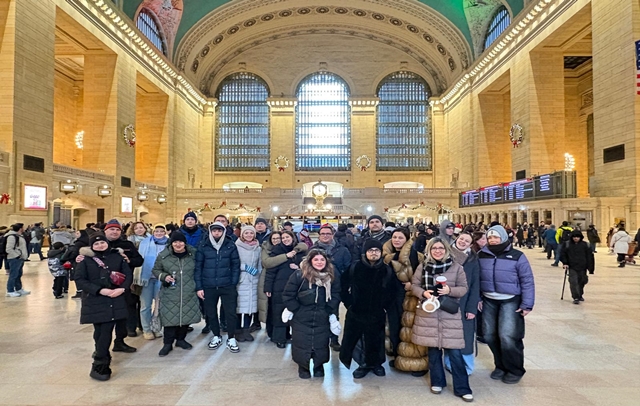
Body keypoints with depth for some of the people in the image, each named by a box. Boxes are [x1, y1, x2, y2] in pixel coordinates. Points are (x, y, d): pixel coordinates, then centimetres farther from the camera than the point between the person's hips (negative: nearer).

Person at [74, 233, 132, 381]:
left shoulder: (117, 258, 6)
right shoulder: (86, 261, 1)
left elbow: (129, 274, 7)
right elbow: (79, 279, -6)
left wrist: (122, 288, -12)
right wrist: (100, 290, -16)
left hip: (114, 301, 1)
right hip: (95, 302, -1)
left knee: (106, 332, -1)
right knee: (101, 332, 0)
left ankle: (101, 364, 8)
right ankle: (100, 366, 12)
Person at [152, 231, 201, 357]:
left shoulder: (193, 254, -1)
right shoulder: (163, 255, -4)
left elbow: (198, 271, 10)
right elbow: (155, 270, 6)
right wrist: (164, 276, -13)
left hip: (189, 293, 2)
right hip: (170, 294, -2)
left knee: (187, 316, 9)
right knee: (170, 318, -2)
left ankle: (180, 339, 30)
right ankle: (167, 343, 15)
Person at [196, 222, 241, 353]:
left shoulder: (231, 246, -3)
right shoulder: (203, 246, -2)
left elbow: (236, 265, 0)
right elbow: (198, 267, 1)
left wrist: (234, 284, -5)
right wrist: (199, 287, -2)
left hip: (227, 286, -1)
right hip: (208, 286, 1)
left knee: (231, 312, 3)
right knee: (211, 313, 13)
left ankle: (231, 339, 19)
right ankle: (216, 336, 33)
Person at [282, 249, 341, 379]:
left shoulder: (332, 277, -2)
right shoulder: (299, 275, -14)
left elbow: (335, 297, 4)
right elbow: (288, 295, -9)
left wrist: (331, 313, -3)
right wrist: (296, 310, -9)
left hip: (322, 319, 2)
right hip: (302, 319, -2)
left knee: (321, 344, 10)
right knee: (301, 344, 7)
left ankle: (319, 366, 36)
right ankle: (303, 367, 31)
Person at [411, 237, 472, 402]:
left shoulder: (456, 267, -1)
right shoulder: (422, 266, 2)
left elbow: (463, 288, 1)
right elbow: (414, 285, 5)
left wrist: (449, 290, -17)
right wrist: (423, 293, -15)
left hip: (450, 314, -1)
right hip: (428, 313, 1)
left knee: (454, 351, 0)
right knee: (433, 349, 11)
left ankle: (462, 388, 14)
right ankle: (437, 381, 29)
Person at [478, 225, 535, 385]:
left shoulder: (517, 256, -7)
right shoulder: (481, 255, 2)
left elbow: (527, 281, -6)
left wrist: (527, 304, -9)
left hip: (511, 301, -4)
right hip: (488, 301, 4)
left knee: (507, 337, -9)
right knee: (489, 335, 8)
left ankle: (515, 370, 14)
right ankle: (501, 366, 30)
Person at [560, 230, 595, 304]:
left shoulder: (585, 245, -2)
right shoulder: (567, 244, -4)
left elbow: (589, 257, 1)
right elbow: (563, 254, 5)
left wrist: (590, 268, -3)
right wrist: (565, 263, -5)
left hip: (582, 268, 2)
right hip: (572, 268, -2)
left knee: (581, 282, 15)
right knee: (573, 282, -12)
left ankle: (580, 296, 35)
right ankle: (576, 298, -8)